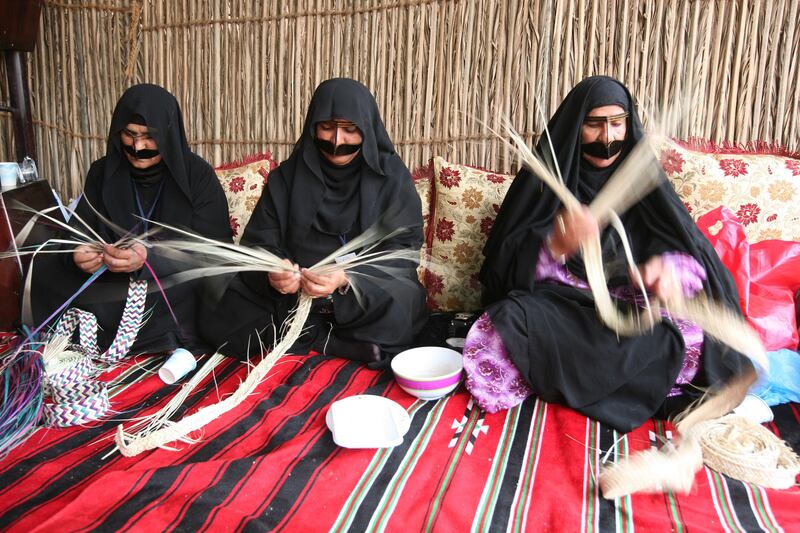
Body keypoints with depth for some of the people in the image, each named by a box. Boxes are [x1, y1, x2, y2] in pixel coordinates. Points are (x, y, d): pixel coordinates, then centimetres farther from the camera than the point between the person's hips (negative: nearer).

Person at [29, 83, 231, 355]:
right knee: (45, 271, -19)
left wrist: (150, 258, -32)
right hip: (112, 282, 4)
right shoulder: (102, 172, 5)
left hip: (174, 285, -3)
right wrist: (79, 254, -25)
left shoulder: (197, 174, -7)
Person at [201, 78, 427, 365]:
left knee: (398, 310, -35)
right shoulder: (287, 176, 3)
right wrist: (272, 272, -25)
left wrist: (347, 279, -30)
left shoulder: (391, 176, -3)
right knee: (223, 323, -21)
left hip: (369, 297, -2)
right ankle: (341, 344, -19)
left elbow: (401, 253, -10)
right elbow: (258, 244, 0)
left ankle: (301, 339, -16)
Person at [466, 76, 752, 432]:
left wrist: (671, 269, -29)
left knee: (693, 340, -30)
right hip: (556, 311, -1)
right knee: (493, 336, -33)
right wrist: (555, 245, -30)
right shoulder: (545, 178, 0)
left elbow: (696, 256, -3)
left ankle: (559, 378, -14)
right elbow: (506, 264, -8)